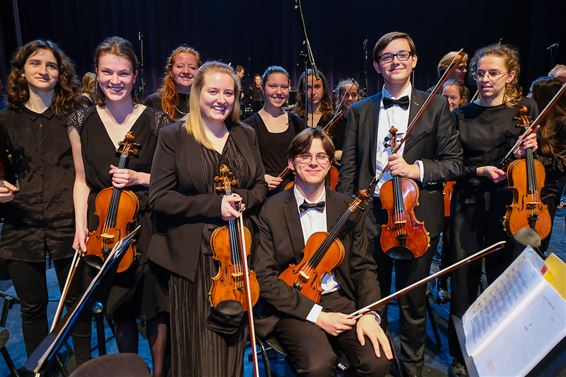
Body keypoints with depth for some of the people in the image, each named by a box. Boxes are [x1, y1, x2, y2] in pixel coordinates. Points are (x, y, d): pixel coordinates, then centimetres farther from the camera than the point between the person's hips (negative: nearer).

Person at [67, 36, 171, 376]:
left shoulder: (156, 121, -5)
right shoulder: (82, 122, 2)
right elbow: (82, 180, 6)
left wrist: (139, 177, -16)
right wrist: (81, 226, -3)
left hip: (148, 226, -2)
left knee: (156, 306, 4)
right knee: (120, 309, 14)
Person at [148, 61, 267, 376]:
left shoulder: (247, 135, 8)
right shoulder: (173, 136, -4)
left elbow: (261, 186, 11)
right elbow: (160, 198, -9)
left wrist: (242, 199, -12)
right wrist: (213, 205, -18)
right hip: (193, 256, -3)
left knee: (233, 338, 12)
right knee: (198, 345, 5)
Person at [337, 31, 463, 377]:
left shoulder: (436, 106, 3)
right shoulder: (360, 111, 7)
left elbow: (454, 163, 1)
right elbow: (348, 171, 5)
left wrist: (417, 169, -16)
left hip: (418, 216, -1)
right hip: (371, 216, 1)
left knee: (413, 301, 13)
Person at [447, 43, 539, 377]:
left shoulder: (525, 108, 3)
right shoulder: (463, 115, 6)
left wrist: (527, 152, -14)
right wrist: (480, 170, -11)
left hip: (507, 206, -1)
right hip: (469, 206, 1)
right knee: (464, 281, 5)